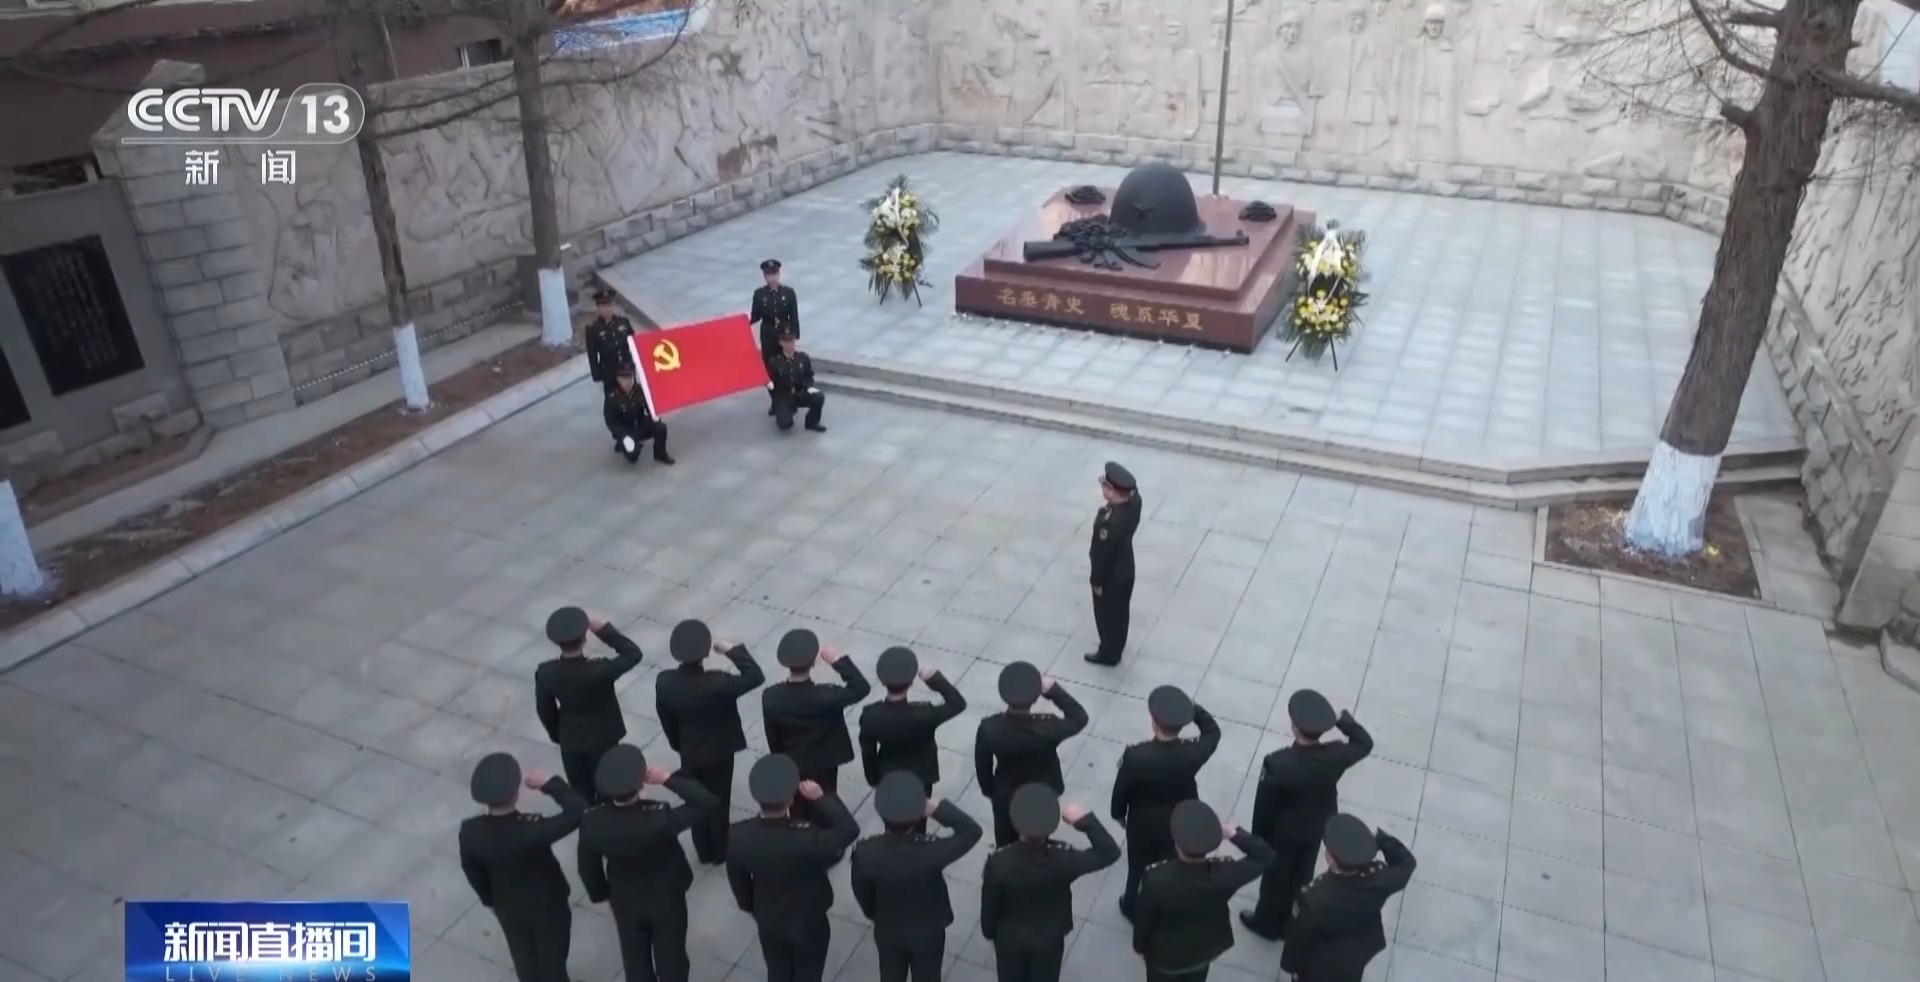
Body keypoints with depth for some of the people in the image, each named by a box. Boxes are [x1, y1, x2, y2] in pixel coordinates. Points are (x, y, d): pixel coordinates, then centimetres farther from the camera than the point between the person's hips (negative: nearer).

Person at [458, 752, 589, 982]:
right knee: (552, 963, 22)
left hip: (507, 908, 4)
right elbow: (578, 810, -36)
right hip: (548, 907, -4)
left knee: (524, 961, 29)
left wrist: (490, 901, 12)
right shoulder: (533, 829, -41)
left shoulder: (470, 832, -25)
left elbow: (473, 872, -6)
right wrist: (548, 783, -30)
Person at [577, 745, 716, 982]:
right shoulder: (660, 818, -39)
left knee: (635, 960, 27)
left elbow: (588, 868, -10)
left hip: (624, 902, 3)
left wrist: (601, 894, 11)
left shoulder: (592, 822, -28)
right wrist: (669, 779, -31)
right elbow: (709, 802, -34)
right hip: (666, 900, -3)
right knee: (671, 960, 22)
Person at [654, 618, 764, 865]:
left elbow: (666, 721, -5)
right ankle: (719, 852, 39)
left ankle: (704, 852, 42)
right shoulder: (718, 683, -35)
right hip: (719, 753, -3)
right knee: (719, 802, 20)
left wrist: (679, 745, 13)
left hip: (688, 754, 3)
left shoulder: (664, 682, -21)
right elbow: (756, 676, -26)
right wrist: (732, 650, -21)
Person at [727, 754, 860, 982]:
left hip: (768, 921, 3)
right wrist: (822, 798, -26)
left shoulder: (739, 835, -26)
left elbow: (738, 881, -7)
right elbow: (850, 830, -25)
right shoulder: (807, 838, -40)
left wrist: (751, 907, 12)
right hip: (808, 923, -3)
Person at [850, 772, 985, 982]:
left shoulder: (865, 852, -29)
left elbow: (862, 894, -10)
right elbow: (972, 830, -24)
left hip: (887, 932, 2)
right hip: (928, 933, -2)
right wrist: (938, 808, -31)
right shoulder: (932, 851, -38)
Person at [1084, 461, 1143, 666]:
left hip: (1111, 576, -8)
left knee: (1107, 614, 18)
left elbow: (1103, 554, -28)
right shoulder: (1134, 500, -20)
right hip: (1126, 569, 8)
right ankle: (1117, 644, 52)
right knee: (1121, 610, 29)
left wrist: (1097, 581, -13)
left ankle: (1109, 653, 39)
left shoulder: (1110, 522, -41)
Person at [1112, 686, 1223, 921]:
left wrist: (1119, 814, 4)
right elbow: (1213, 730, -7)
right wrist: (1191, 707, -13)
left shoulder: (1135, 756, -35)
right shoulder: (1193, 753, -31)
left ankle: (1133, 908, 51)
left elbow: (1121, 789, -16)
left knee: (1139, 867, 27)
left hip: (1143, 824, -1)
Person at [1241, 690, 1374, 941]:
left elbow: (1264, 806, -22)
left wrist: (1258, 838, -5)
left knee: (1276, 875, 22)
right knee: (1302, 876, 28)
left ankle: (1268, 923, 45)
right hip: (1317, 828, 4)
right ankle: (1292, 923, 50)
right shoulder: (1335, 756, -28)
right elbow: (1365, 744, -4)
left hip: (1283, 831, -4)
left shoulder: (1277, 763, -37)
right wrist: (1342, 718, -10)